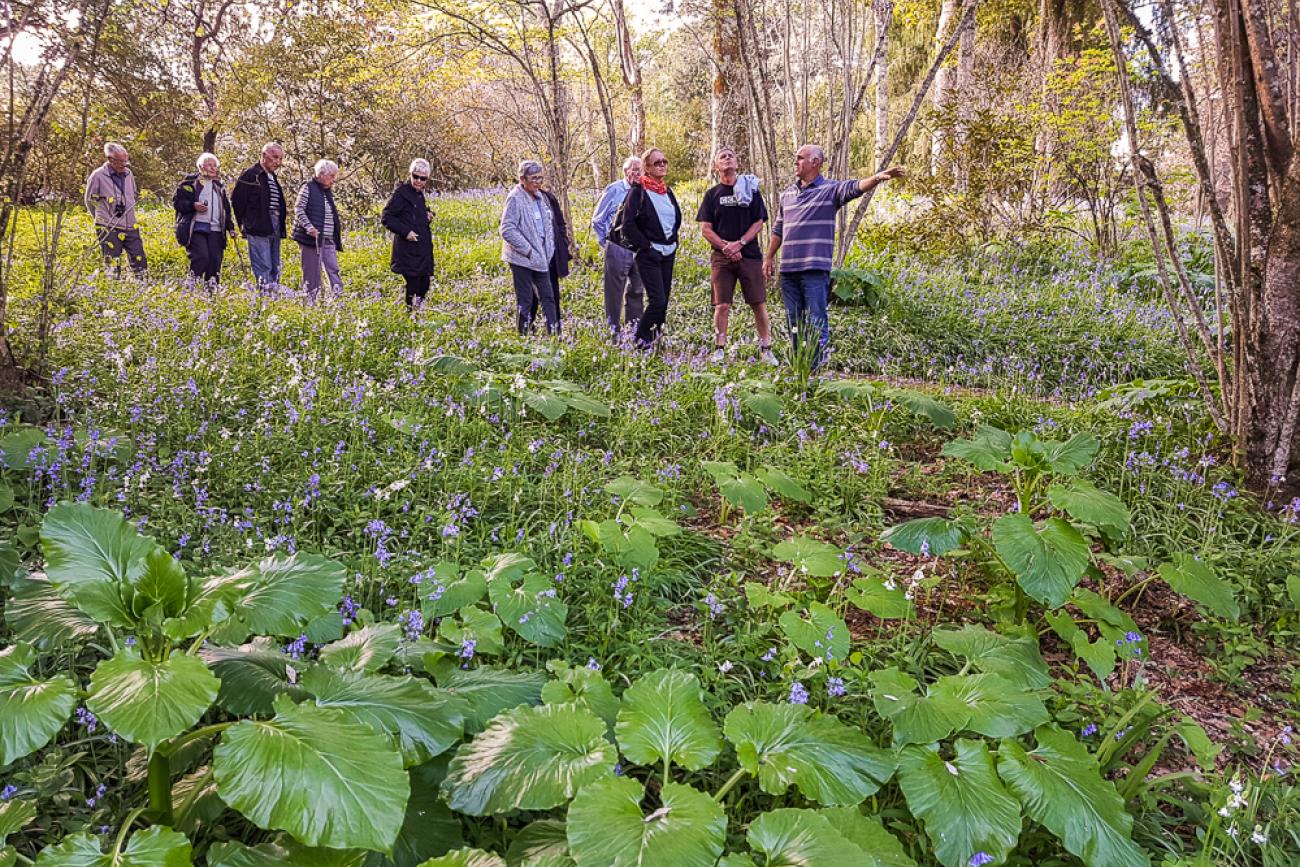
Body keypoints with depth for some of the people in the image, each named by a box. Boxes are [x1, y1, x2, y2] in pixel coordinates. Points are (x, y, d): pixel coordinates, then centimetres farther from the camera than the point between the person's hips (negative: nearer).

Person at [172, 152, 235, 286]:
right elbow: (177, 201, 0)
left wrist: (230, 227, 18)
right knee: (201, 257, -18)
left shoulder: (219, 186, 22)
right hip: (196, 228, -5)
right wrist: (193, 205, -15)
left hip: (215, 229, 5)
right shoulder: (191, 181, 4)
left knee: (215, 260, -1)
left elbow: (226, 209, 27)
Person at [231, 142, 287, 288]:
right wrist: (244, 223, -1)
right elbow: (236, 199, -5)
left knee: (275, 269, 9)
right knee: (263, 268, -12)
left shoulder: (273, 177, 21)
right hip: (259, 228, -8)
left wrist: (281, 224, 14)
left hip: (274, 227, 8)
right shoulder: (251, 174, -3)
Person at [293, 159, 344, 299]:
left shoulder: (328, 191, 17)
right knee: (312, 272, -2)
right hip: (312, 238, -7)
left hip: (328, 240, 7)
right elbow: (298, 209, -10)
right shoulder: (308, 188, -4)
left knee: (333, 270, 2)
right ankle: (310, 299, 4)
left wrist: (339, 224, 10)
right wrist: (310, 228, -20)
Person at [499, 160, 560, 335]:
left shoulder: (540, 197, 10)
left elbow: (548, 223, 22)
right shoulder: (515, 198, -13)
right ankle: (523, 333, 11)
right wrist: (528, 250, -17)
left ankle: (553, 333, 12)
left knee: (547, 296, 7)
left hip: (540, 257, 7)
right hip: (521, 258, -7)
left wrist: (549, 249, 10)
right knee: (525, 300, 1)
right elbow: (507, 230, -18)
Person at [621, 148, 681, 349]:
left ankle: (656, 339, 15)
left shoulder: (667, 191, 13)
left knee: (664, 300, 6)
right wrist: (644, 244, -13)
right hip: (648, 254, -7)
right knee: (657, 300, -14)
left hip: (668, 253, 7)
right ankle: (641, 341, 0)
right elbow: (627, 224, -13)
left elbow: (677, 218, 25)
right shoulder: (638, 191, -8)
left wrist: (673, 240, 13)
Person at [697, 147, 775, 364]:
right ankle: (719, 349, 5)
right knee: (722, 305, -3)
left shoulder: (750, 189, 9)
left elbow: (758, 223, 3)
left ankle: (766, 349, 7)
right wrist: (726, 247, -10)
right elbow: (705, 229, 3)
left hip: (750, 254, 0)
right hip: (722, 257, 0)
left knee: (759, 303, -1)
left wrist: (739, 244, -11)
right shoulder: (712, 194, 9)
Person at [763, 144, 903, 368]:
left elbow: (856, 187, -18)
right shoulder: (787, 194, 17)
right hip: (788, 268, 6)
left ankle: (817, 365, -2)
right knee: (794, 321, 11)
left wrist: (878, 177, -36)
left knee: (816, 321, -6)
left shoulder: (830, 190, 0)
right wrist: (769, 257, 22)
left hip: (815, 268, -6)